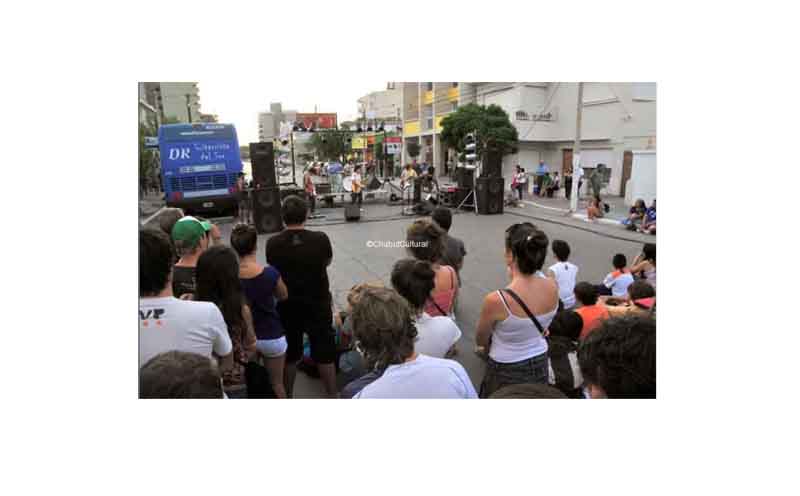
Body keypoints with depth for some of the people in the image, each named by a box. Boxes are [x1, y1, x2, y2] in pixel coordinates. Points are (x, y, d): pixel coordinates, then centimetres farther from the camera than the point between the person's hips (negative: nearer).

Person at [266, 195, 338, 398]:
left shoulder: (273, 243, -13)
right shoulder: (320, 239, -16)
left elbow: (274, 269, 5)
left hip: (287, 307, 2)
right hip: (318, 305, -1)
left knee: (290, 355, 18)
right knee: (324, 354, 13)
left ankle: (287, 395, 34)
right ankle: (332, 396, 23)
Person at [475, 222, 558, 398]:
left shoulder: (496, 300, -31)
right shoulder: (553, 286, -16)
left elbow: (480, 340, -11)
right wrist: (516, 277, 1)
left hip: (507, 373, -5)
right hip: (540, 365, 5)